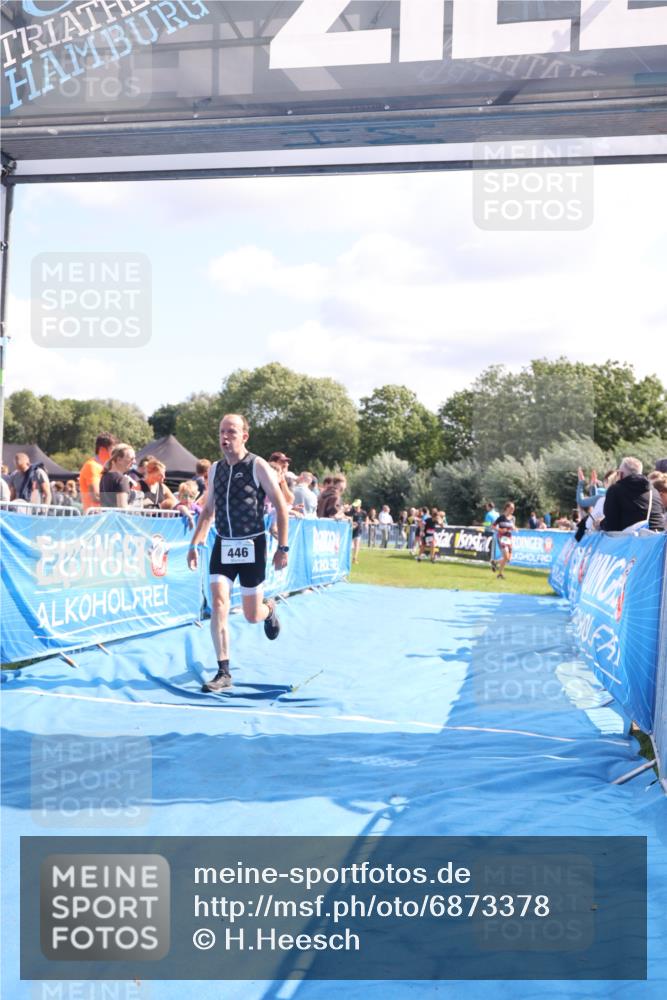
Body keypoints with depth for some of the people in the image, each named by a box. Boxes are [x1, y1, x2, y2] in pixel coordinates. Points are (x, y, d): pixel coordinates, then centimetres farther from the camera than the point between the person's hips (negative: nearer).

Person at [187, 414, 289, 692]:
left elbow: (281, 506, -7)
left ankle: (269, 608, 43)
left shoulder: (258, 466, -9)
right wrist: (195, 544, 6)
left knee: (252, 615, 5)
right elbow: (208, 510, 14)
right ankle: (223, 673, -5)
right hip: (222, 546, 4)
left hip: (252, 546, -3)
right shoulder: (215, 469, 6)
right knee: (218, 605, -12)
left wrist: (282, 547, -9)